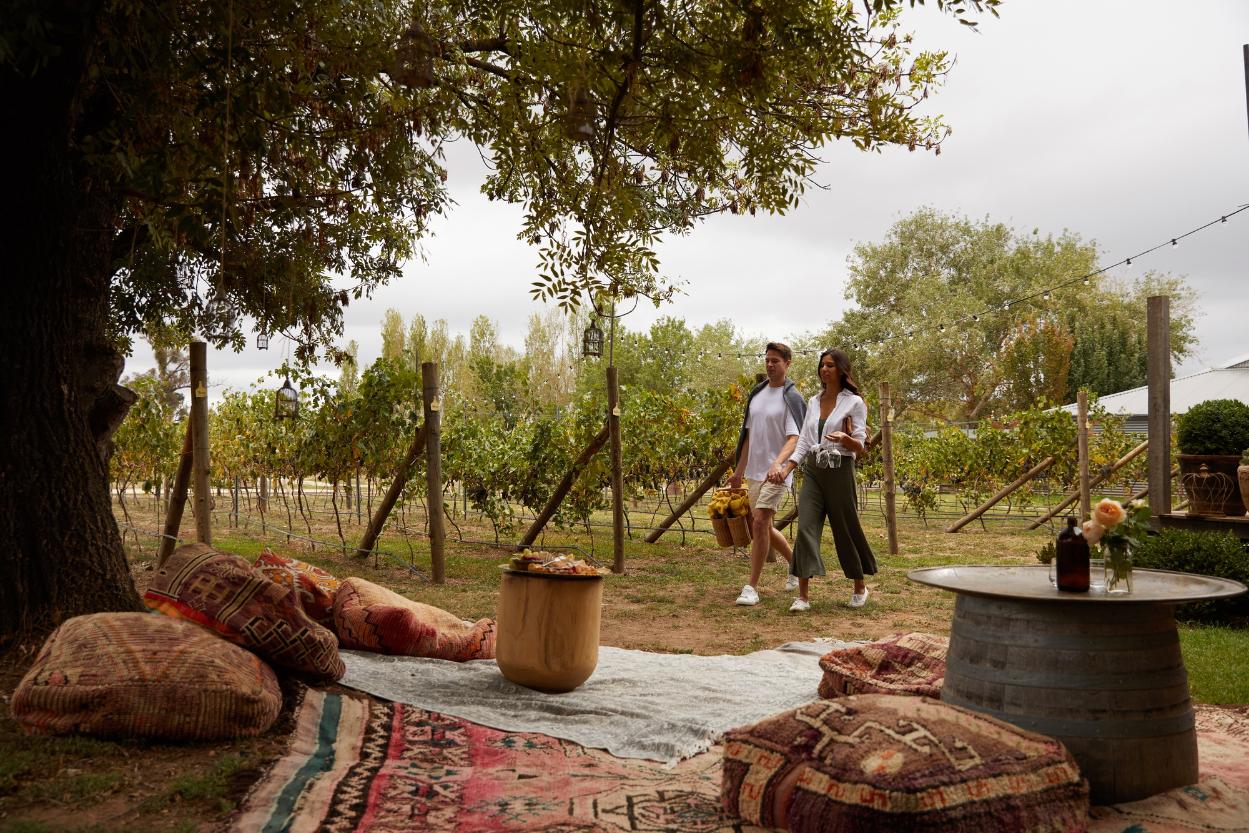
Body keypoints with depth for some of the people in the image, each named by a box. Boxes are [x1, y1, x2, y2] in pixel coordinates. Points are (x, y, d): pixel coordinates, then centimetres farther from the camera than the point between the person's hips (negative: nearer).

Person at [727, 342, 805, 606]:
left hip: (776, 473, -8)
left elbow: (794, 439, -19)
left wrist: (778, 464, -37)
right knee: (763, 527, 15)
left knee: (760, 523, -17)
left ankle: (752, 588, -10)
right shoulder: (757, 394, 12)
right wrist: (739, 471, 17)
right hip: (753, 472, 8)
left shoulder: (792, 398, -9)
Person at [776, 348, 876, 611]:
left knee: (846, 530, 6)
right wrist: (786, 469, 0)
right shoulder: (813, 402, 11)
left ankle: (860, 587, 27)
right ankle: (803, 594, -9)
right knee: (806, 528, -9)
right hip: (813, 471, 4)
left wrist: (845, 438, -28)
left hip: (840, 471, -4)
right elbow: (803, 441, 11)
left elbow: (860, 447, -6)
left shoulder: (854, 403, -4)